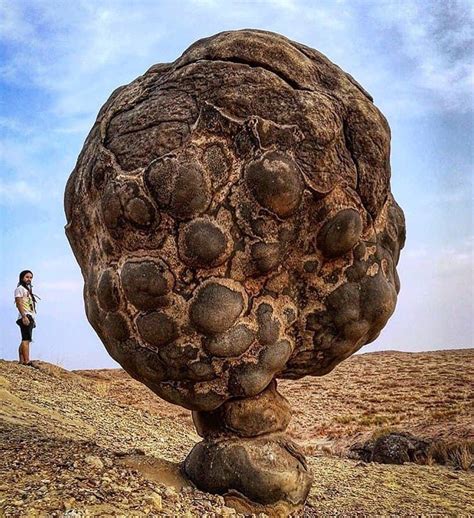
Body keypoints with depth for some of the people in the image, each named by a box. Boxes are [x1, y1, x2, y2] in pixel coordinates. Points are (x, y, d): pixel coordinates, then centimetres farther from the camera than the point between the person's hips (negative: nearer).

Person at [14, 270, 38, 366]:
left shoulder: (28, 290, 26)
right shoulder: (20, 288, 0)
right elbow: (19, 304, -12)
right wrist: (24, 317, -22)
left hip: (30, 317, 9)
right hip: (25, 316, -9)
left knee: (25, 340, 6)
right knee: (26, 339, -16)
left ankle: (22, 361, 5)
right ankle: (27, 361, -23)